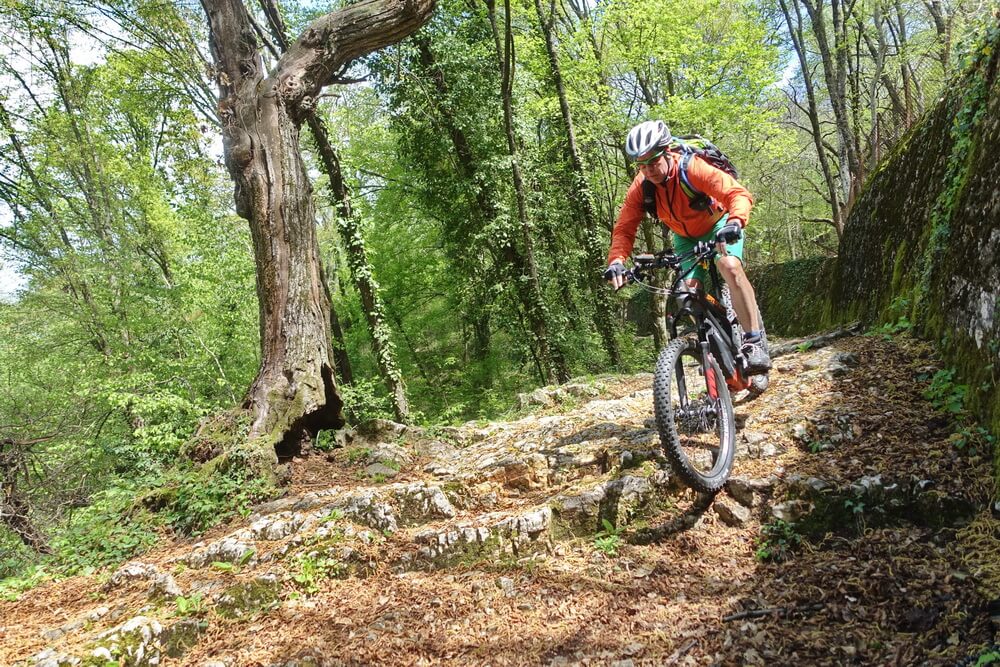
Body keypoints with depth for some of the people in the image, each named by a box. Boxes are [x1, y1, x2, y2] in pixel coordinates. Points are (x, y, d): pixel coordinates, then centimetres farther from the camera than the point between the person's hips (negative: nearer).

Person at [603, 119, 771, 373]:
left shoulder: (693, 169, -33)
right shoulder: (640, 187, -20)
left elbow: (739, 194, -40)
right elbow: (624, 228, -18)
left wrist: (734, 222, -60)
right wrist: (616, 260, -37)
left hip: (718, 226, -4)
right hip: (686, 238, 4)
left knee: (730, 267, -31)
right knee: (690, 288, -15)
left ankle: (754, 343, -28)